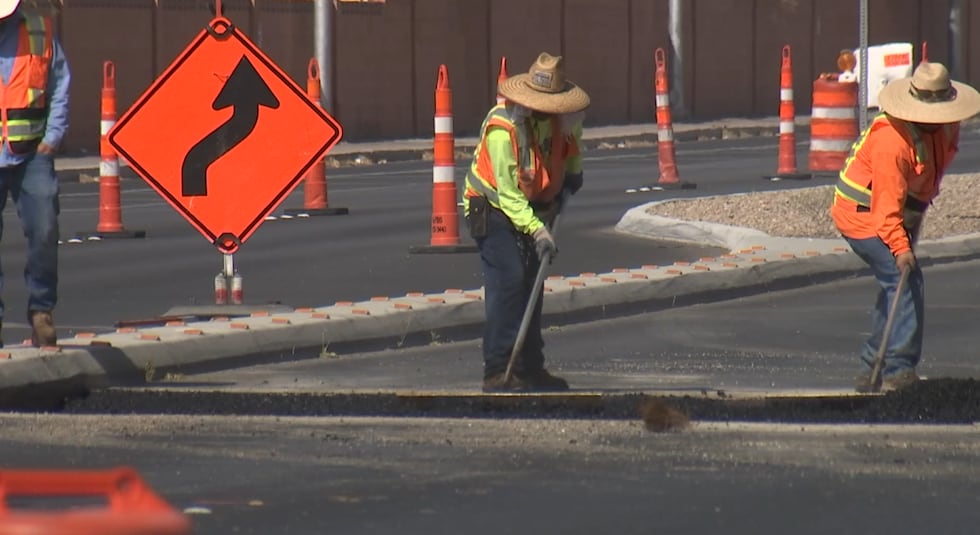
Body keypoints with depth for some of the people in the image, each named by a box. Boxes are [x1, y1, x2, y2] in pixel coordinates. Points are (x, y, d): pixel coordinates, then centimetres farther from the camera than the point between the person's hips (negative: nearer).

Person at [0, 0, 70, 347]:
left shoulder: (40, 34, 7)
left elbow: (60, 87, 11)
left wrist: (52, 137, 2)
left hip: (32, 154, 1)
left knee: (44, 233, -6)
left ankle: (41, 312, 6)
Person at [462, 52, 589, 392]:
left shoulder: (564, 117, -9)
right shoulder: (502, 128, -29)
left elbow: (573, 134, 21)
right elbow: (508, 193, -28)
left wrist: (573, 171, 19)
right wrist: (537, 231, -34)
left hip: (534, 207, 7)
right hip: (493, 208, -7)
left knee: (531, 283, 8)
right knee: (508, 279, -19)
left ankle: (529, 369, 15)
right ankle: (498, 372, -20)